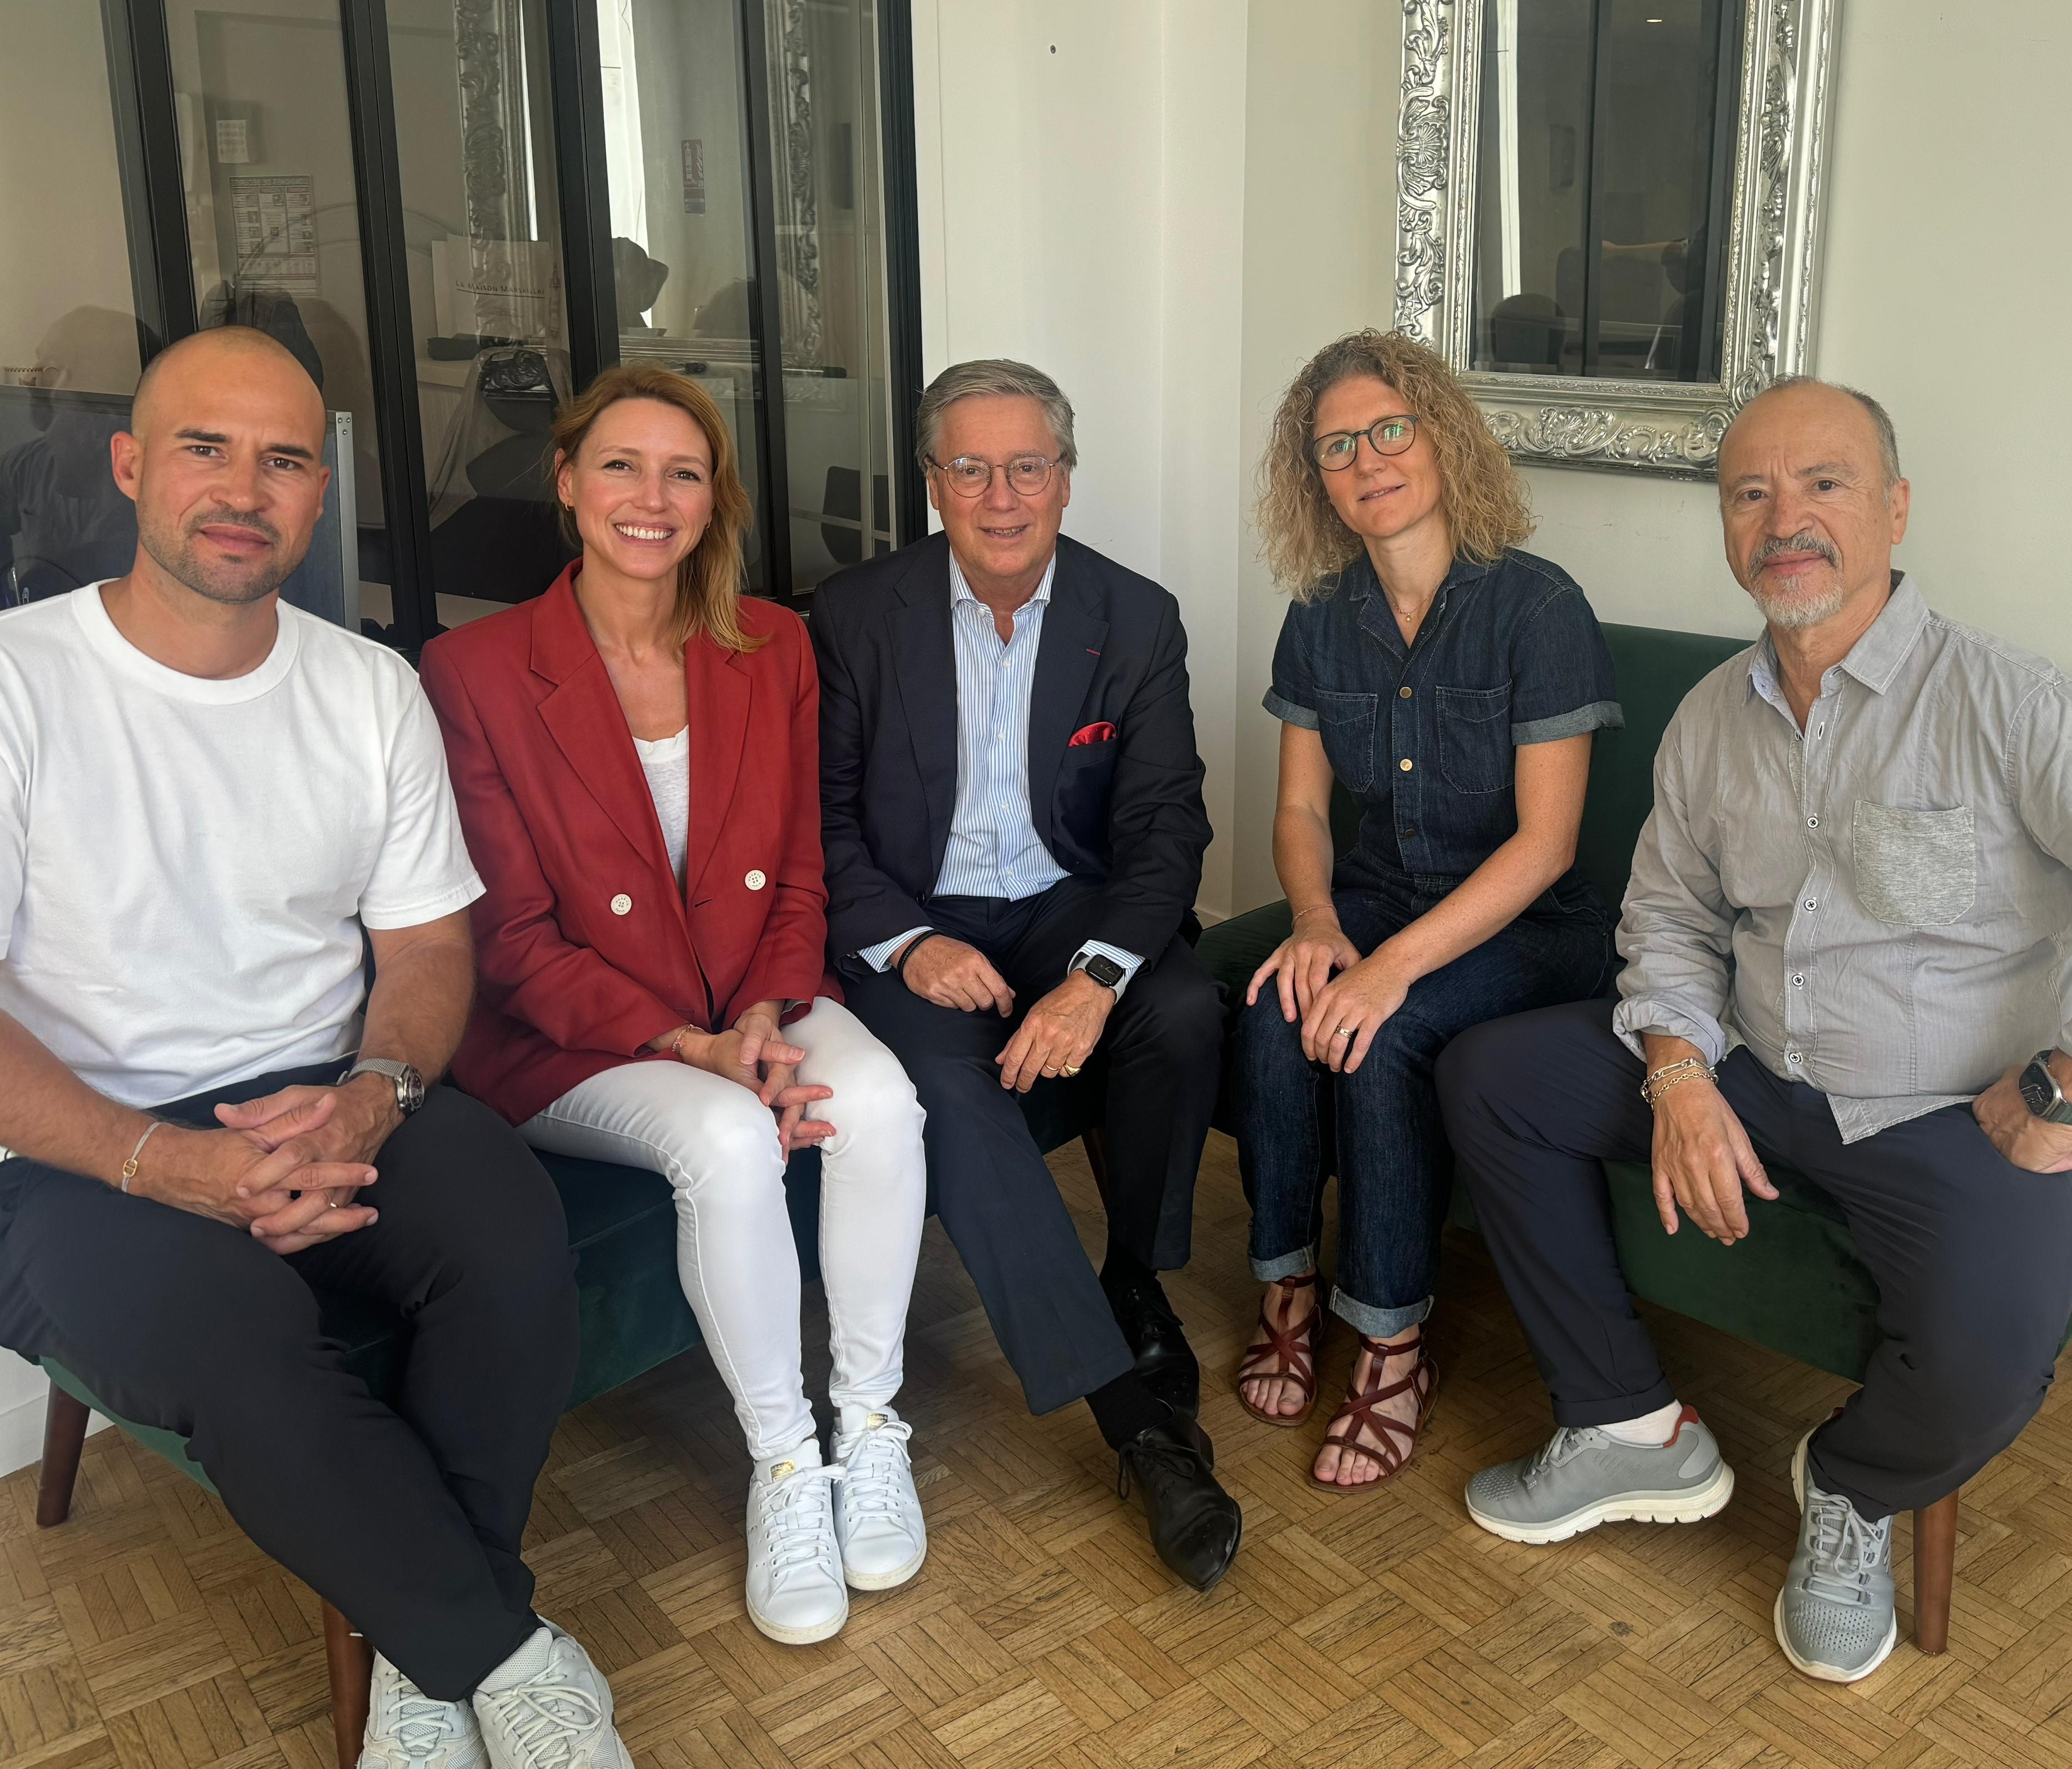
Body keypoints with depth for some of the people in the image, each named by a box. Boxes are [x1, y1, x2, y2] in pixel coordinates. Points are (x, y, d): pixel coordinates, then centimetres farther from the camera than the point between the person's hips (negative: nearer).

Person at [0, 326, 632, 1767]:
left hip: (328, 1106, 4)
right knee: (238, 1338, -34)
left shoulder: (371, 689, 7)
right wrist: (167, 1164, -24)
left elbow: (429, 946, 8)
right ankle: (509, 1652, -13)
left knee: (513, 1227, -28)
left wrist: (371, 1098, -14)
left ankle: (428, 1653, -9)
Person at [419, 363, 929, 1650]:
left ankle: (870, 1430, -8)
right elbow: (516, 945, -9)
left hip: (761, 1002, 4)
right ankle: (783, 1466, -10)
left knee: (880, 1099, -28)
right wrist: (693, 1049, -20)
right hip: (572, 1041, -3)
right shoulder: (477, 672, -9)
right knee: (729, 1142, -33)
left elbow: (799, 881, 6)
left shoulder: (772, 648, 3)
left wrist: (766, 1018, -14)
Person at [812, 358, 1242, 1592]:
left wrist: (1096, 974, -24)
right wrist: (907, 943, -21)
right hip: (919, 923, -1)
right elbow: (822, 819, -2)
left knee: (1186, 1011, -29)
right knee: (946, 1082, -31)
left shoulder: (1137, 620, 0)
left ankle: (1137, 1287, -2)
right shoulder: (858, 614, -2)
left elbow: (1166, 826, -7)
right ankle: (1140, 1409, -26)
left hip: (1073, 907, 2)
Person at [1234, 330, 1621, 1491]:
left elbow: (1545, 841, -17)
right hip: (1381, 895, 4)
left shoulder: (1537, 605, -14)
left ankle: (1396, 1348, -13)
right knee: (1278, 1010, -27)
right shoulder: (1322, 621, 3)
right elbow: (1303, 807, 6)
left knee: (1384, 1036, -31)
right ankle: (1290, 1291, -8)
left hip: (1529, 927, -4)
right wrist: (1317, 922, -16)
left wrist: (1395, 963, -28)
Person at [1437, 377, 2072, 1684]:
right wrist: (1679, 1075, -6)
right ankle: (1634, 1430, 7)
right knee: (1489, 1075, -2)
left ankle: (1854, 1492, 10)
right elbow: (1671, 914, 10)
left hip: (1957, 1115, -5)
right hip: (1753, 1076, 6)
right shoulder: (1712, 717, 5)